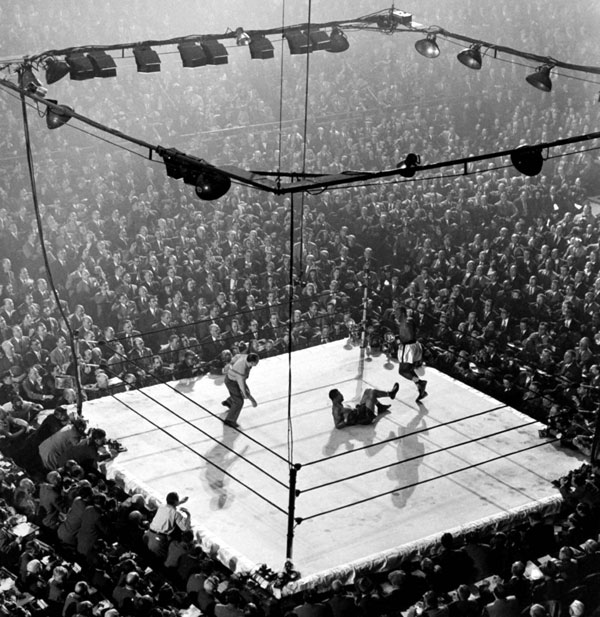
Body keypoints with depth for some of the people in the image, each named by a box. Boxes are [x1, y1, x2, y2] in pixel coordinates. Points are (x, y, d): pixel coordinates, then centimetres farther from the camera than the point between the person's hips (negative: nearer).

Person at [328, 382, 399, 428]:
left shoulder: (338, 405, 4)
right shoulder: (336, 410, -24)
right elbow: (337, 426, -29)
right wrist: (346, 421, -41)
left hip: (359, 411, 10)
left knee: (368, 391, 18)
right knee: (373, 392, -9)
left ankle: (380, 407, 27)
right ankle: (390, 394, 15)